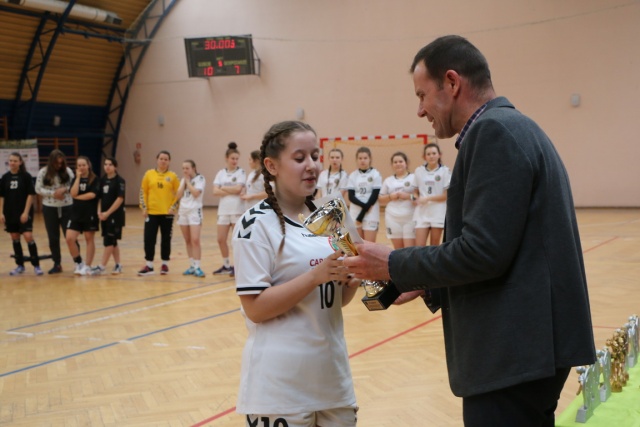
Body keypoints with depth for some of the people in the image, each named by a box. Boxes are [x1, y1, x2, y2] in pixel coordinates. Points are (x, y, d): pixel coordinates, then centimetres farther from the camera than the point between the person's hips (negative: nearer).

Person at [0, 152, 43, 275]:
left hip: (24, 213, -4)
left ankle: (36, 265, -3)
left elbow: (31, 195, -7)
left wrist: (26, 212, -12)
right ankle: (20, 265, 20)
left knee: (28, 237, -12)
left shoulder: (26, 176, -6)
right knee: (15, 238, 9)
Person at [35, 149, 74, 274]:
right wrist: (53, 193, -14)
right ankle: (57, 264, 17)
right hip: (49, 208, 1)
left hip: (66, 207, -1)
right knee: (53, 238, 7)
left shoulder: (68, 171, -2)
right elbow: (38, 189, -3)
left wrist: (65, 189, -18)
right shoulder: (43, 172, -2)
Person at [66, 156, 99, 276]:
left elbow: (92, 194, -16)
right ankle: (79, 263, 10)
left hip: (90, 213, -4)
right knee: (69, 238, -7)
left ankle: (87, 266, 14)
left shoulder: (94, 179, -3)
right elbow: (73, 193, -9)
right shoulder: (75, 179, 9)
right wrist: (78, 177, -10)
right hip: (76, 213, 4)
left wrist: (78, 197, -9)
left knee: (89, 239, 5)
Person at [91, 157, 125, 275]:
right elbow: (100, 197, 12)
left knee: (109, 241, -7)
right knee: (112, 241, 10)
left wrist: (108, 212, -18)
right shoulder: (102, 180, 10)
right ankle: (118, 265, 19)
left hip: (115, 215, -6)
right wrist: (99, 211, -3)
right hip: (104, 215, 7)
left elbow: (120, 199, -15)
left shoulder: (119, 181, -8)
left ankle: (102, 266, -4)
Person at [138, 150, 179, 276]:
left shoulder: (172, 176, 1)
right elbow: (143, 192, 5)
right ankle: (149, 266, 7)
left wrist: (173, 207, -7)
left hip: (167, 213, -1)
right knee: (149, 239, -2)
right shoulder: (149, 174, 3)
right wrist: (144, 207, -3)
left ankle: (165, 264, 18)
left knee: (166, 239, 6)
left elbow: (178, 194, 3)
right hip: (151, 212, 1)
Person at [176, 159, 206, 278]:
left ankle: (197, 267, -12)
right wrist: (184, 181, -1)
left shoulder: (200, 179, -5)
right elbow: (179, 196, 4)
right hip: (183, 211, 6)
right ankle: (192, 266, 15)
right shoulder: (183, 180, 13)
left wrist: (188, 181, -9)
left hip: (195, 211, -6)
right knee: (187, 241, 8)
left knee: (195, 240, -13)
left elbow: (196, 193, -18)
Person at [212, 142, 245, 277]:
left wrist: (224, 188, -4)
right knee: (221, 239, 6)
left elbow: (238, 189, -15)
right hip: (223, 210, 4)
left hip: (237, 210, -4)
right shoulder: (221, 173, 8)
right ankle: (226, 265, 22)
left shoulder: (241, 172, -2)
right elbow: (215, 191, -2)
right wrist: (231, 191, -12)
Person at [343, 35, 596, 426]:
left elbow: (483, 251, -23)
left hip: (515, 349, -10)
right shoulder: (513, 128, 17)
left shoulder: (495, 131, -15)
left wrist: (395, 266, -10)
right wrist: (427, 285, 12)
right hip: (526, 342, 10)